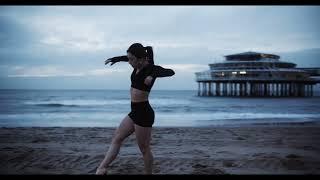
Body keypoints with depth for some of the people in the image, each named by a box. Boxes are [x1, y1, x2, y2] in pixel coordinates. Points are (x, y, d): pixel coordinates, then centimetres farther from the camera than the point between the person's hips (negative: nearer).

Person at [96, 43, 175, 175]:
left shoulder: (151, 68, -15)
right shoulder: (138, 66, 7)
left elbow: (170, 72, -34)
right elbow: (128, 58, 31)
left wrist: (153, 75, -47)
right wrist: (115, 59, 36)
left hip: (144, 113, -9)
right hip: (134, 112, 9)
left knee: (144, 149, 2)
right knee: (116, 139, 9)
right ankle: (101, 169, 11)